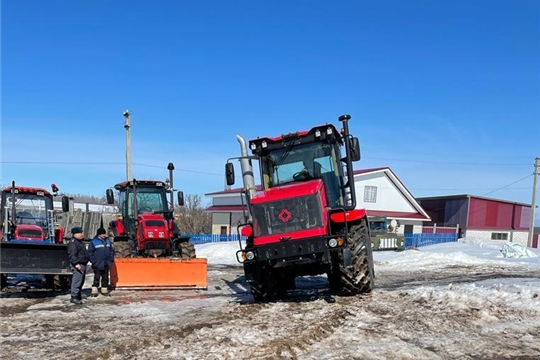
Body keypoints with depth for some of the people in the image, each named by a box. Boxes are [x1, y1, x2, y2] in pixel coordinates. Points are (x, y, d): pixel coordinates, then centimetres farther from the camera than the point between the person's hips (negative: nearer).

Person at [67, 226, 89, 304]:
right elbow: (72, 255, -22)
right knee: (77, 281, -12)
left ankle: (79, 296, 23)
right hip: (77, 265, -11)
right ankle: (74, 297, -11)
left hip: (83, 264, 11)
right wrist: (76, 263, -28)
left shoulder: (80, 242, 20)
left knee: (81, 281, 15)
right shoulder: (73, 243, -13)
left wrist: (87, 260, 27)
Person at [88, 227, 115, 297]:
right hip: (97, 265, -5)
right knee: (96, 278, -4)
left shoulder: (108, 241, 11)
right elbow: (90, 252, -5)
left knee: (105, 278, 10)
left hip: (106, 264, 5)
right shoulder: (93, 242, -6)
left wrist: (111, 259, 7)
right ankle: (94, 291, 2)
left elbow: (112, 250, 16)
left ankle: (104, 290, 19)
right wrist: (93, 261, -11)